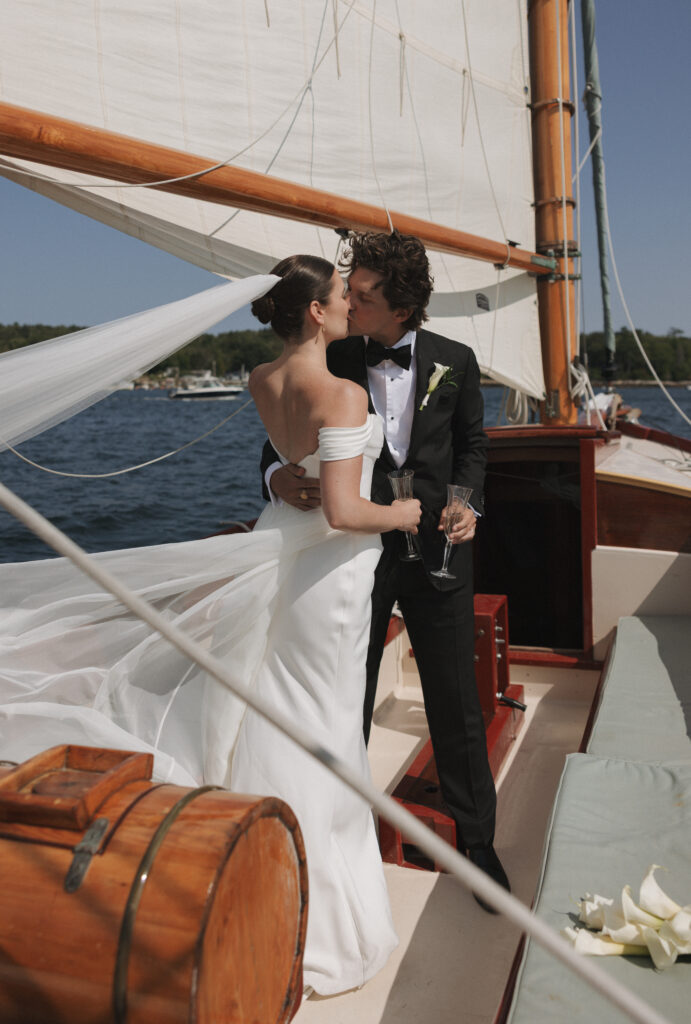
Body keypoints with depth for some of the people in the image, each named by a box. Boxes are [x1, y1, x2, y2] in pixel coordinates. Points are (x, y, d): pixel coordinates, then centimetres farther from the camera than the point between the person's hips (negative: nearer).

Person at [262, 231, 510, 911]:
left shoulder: (454, 362, -2)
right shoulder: (329, 362, -5)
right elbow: (283, 441, 0)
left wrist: (467, 502, -6)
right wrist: (277, 476, -23)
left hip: (437, 551, 1)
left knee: (457, 709, 10)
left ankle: (477, 842, 32)